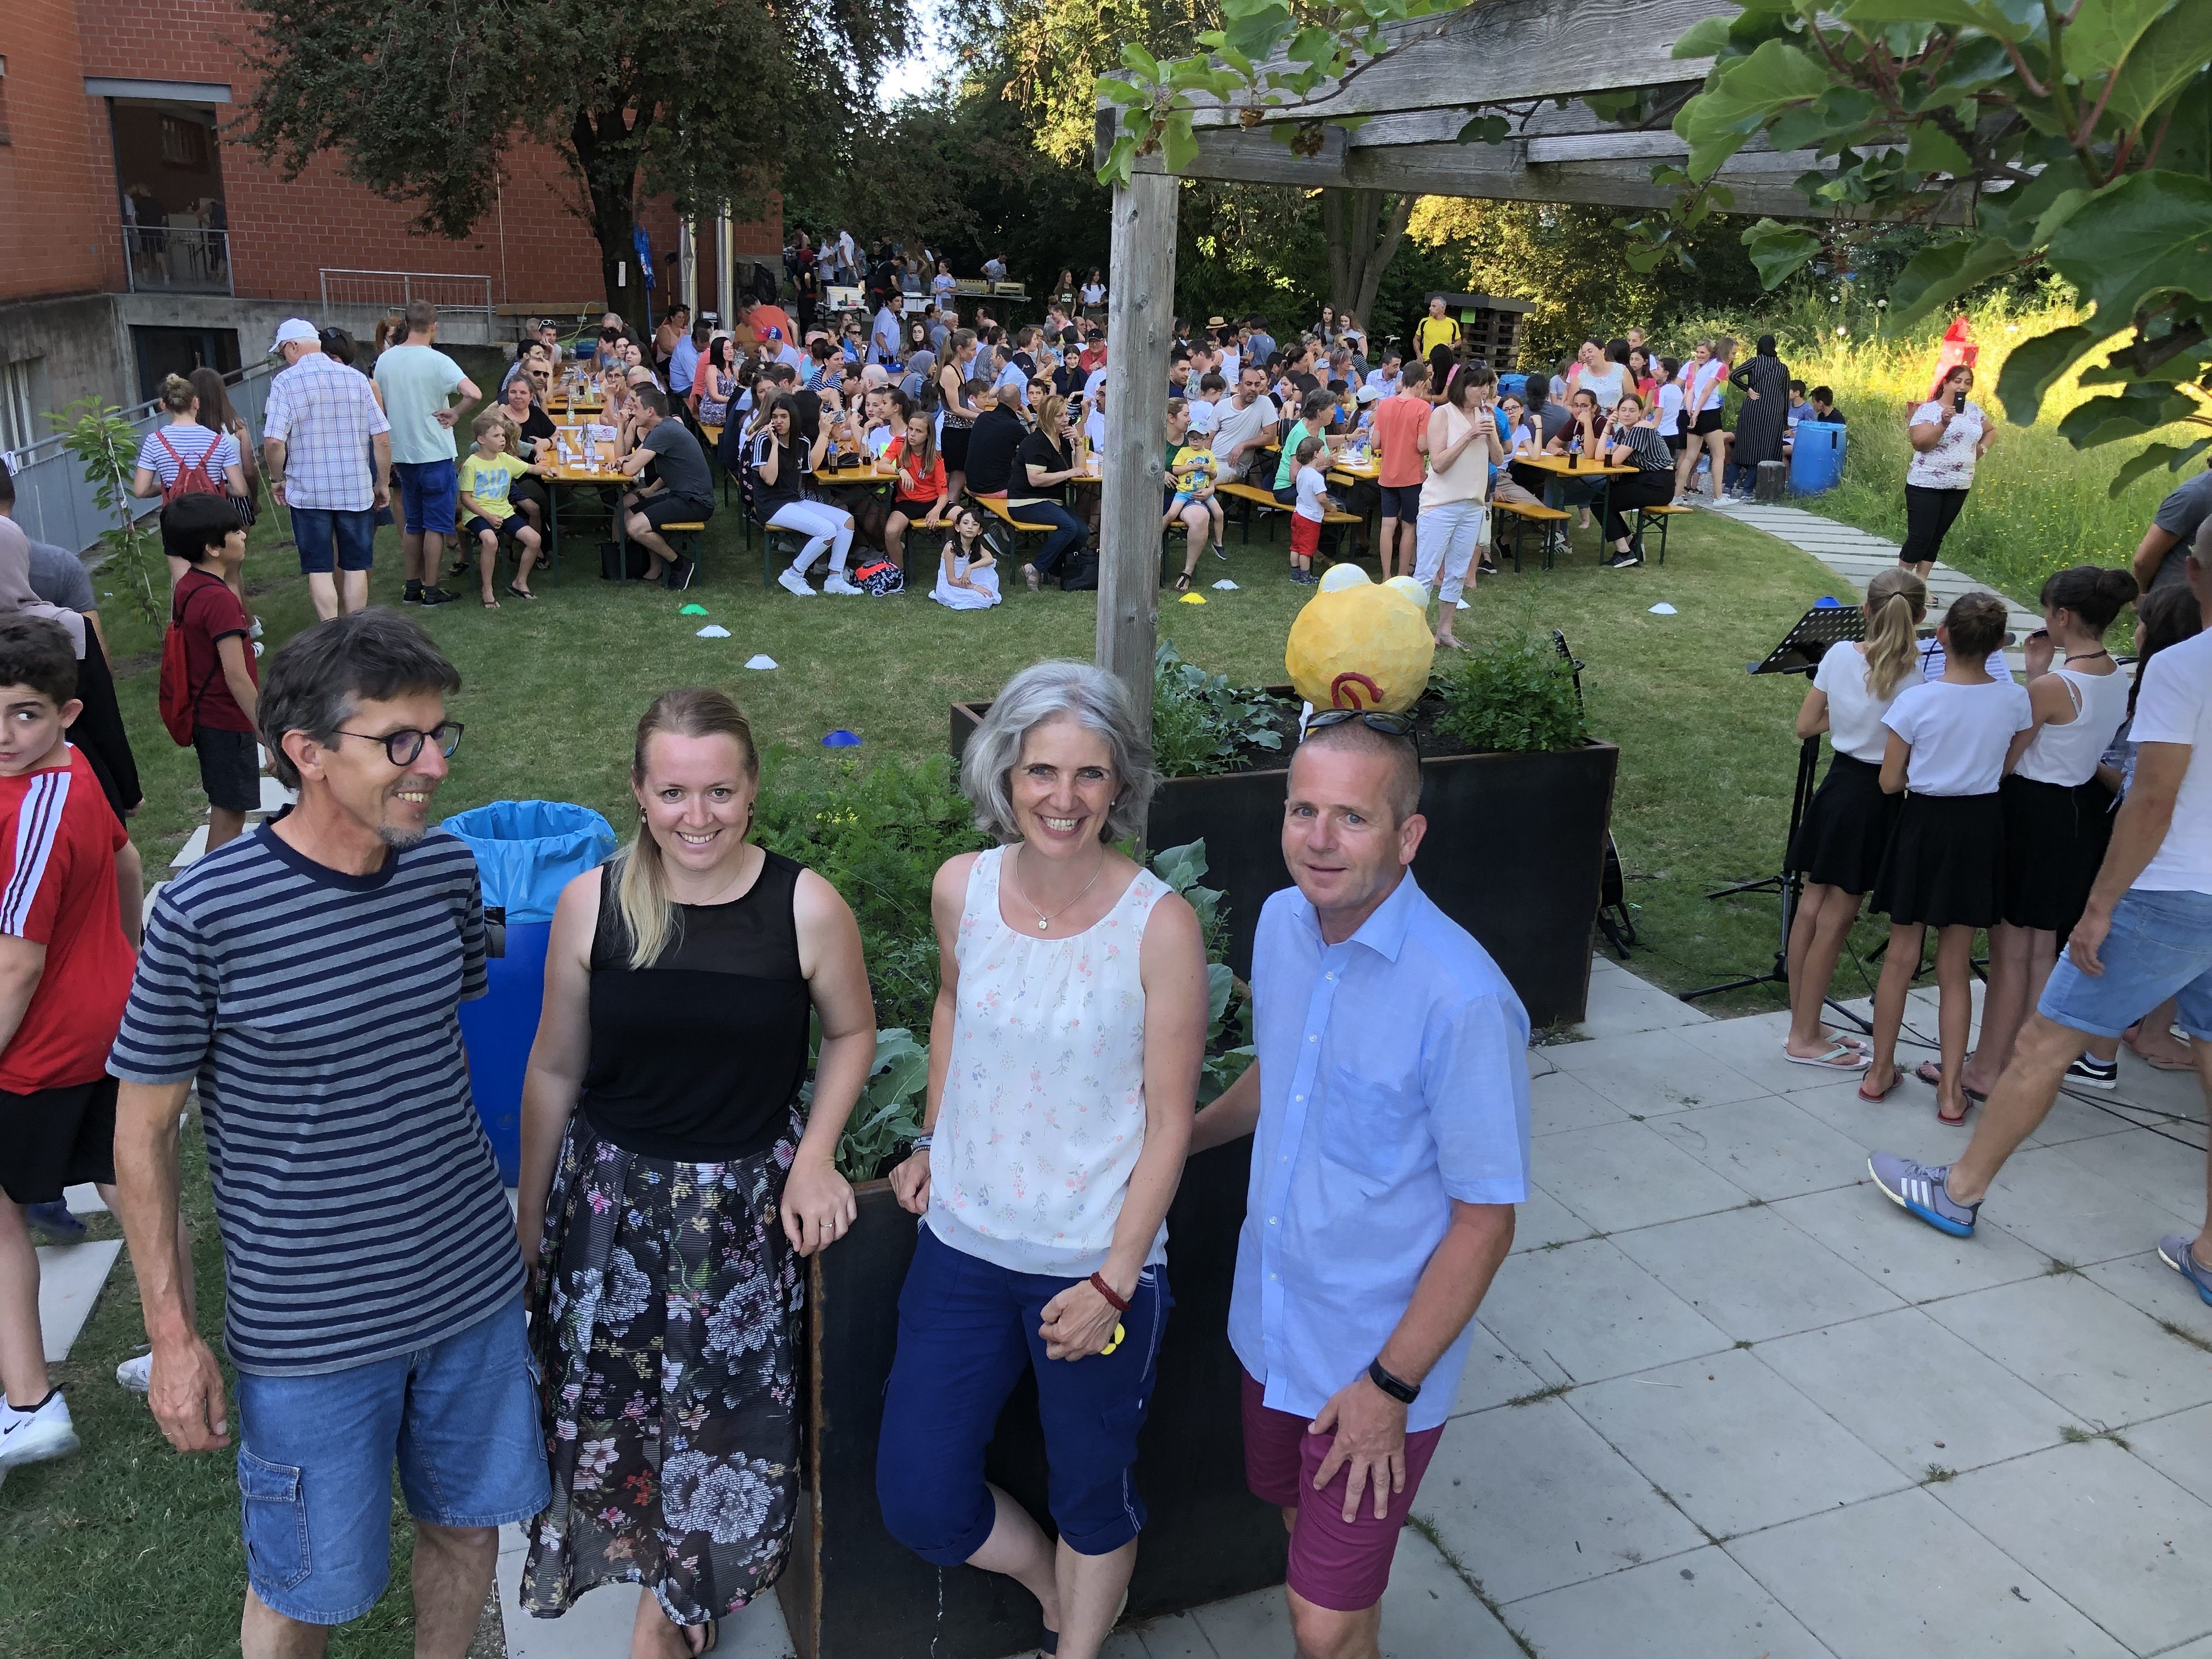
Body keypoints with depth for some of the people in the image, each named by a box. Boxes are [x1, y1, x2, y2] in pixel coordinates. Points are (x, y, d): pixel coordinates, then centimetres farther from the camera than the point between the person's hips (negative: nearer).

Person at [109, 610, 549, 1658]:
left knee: (469, 1526, 21)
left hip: (473, 1286, 4)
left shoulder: (449, 870, -6)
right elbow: (143, 1131, -8)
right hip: (312, 1326, -4)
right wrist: (172, 1336, -7)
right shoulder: (204, 912, -20)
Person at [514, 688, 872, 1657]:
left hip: (749, 1202, -1)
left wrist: (815, 1158, -8)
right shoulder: (591, 904, -11)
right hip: (613, 1197, 1)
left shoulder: (807, 907, -14)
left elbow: (851, 1034, 3)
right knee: (609, 1399, 13)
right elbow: (554, 1070, 0)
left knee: (725, 1413, 11)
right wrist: (527, 1219, 8)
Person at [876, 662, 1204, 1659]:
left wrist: (1114, 1281, -14)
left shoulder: (1159, 925, -18)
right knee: (917, 1503, 12)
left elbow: (1169, 1120, -12)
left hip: (1097, 1265, -4)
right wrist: (932, 1144, 11)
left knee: (1092, 1496, 17)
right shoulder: (961, 890, -7)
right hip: (964, 1242, 4)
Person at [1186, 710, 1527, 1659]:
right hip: (1271, 1326, 6)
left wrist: (1392, 1384, -17)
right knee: (1303, 1531, 26)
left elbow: (1485, 1223, -20)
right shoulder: (1282, 922, -6)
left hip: (1379, 1357, -6)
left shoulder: (1464, 1001, -27)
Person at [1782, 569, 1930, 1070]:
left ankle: (1802, 1023, 24)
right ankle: (1806, 1038, 12)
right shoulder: (1911, 676, -16)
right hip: (1873, 798, -5)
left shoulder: (1839, 654, -4)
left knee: (1813, 904, 13)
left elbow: (1805, 727, 2)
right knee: (1835, 919, 3)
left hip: (1836, 785, 5)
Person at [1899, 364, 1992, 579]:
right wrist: (1943, 423, -30)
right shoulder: (1928, 410, -9)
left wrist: (1982, 449, 8)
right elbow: (1919, 443, -20)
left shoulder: (1974, 410, 8)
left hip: (1959, 487, 6)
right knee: (1920, 537, -8)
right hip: (1925, 485, -6)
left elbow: (1991, 431, 26)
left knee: (1936, 538, 9)